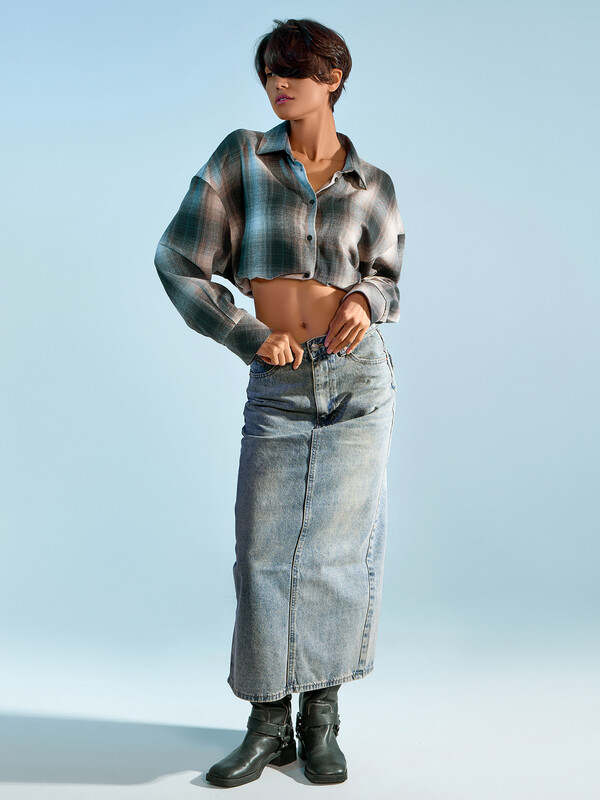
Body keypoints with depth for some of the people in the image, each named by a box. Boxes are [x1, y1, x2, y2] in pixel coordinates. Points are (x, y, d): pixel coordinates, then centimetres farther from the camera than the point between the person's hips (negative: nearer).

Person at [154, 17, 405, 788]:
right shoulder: (242, 155, 3)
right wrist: (250, 337, -7)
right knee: (266, 552, 1)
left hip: (359, 376, 0)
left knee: (340, 548, 3)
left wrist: (363, 300, -9)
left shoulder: (373, 186, 6)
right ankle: (269, 725, 16)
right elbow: (178, 259, 0)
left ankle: (321, 721, 18)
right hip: (278, 386, 0)